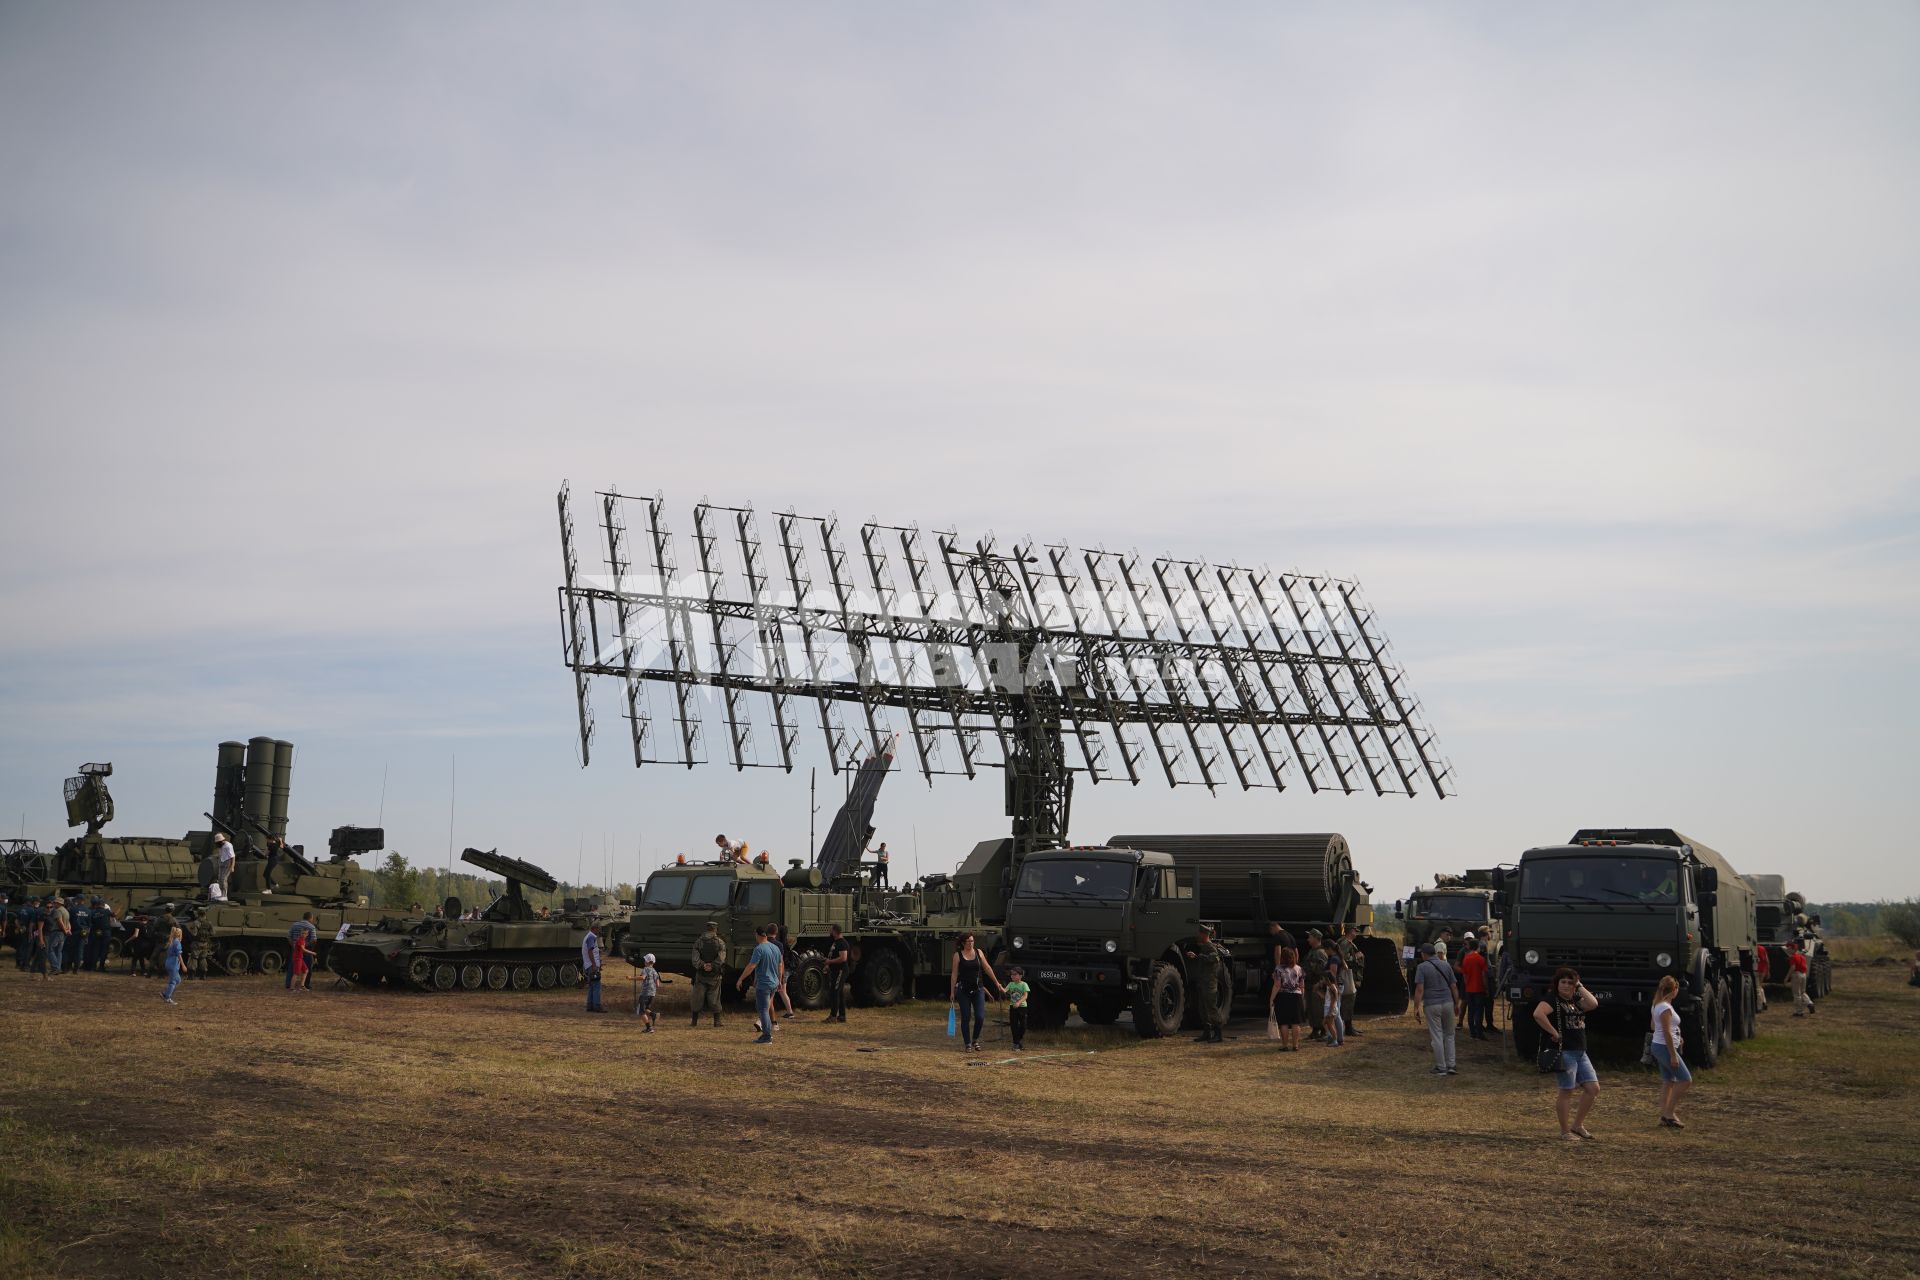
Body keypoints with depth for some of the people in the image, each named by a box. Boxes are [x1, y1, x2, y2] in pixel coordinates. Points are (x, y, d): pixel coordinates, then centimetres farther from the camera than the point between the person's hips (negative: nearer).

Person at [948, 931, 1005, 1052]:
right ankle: (967, 1044, 12)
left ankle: (975, 1039, 19)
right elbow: (954, 974, -1)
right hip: (963, 990, -2)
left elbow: (987, 968, 11)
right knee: (966, 1018, 1)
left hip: (978, 989, 2)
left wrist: (997, 984, 13)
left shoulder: (978, 952, 5)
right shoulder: (958, 955, -3)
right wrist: (952, 992, -3)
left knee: (980, 1017, -5)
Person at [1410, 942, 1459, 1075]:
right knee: (1449, 1035, 15)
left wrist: (1416, 1007, -11)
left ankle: (1441, 1067, 6)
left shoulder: (1422, 967, -8)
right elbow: (1454, 987, 7)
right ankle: (1451, 1065, 11)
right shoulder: (1445, 965, 5)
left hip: (1432, 1005, -4)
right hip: (1448, 1003, 4)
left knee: (1436, 1036, 2)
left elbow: (1419, 989, -14)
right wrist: (1457, 1004, 16)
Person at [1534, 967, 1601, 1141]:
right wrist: (1554, 1032, -20)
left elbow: (1593, 1004, 0)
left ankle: (1578, 1125, 19)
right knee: (1567, 1092, -1)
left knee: (1593, 1088, 5)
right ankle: (1565, 1131, 10)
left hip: (1581, 1053, 8)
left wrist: (1580, 987, 2)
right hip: (1565, 1052, -8)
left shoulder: (1575, 1000, 16)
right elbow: (1538, 1014, -26)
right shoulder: (1552, 999, -8)